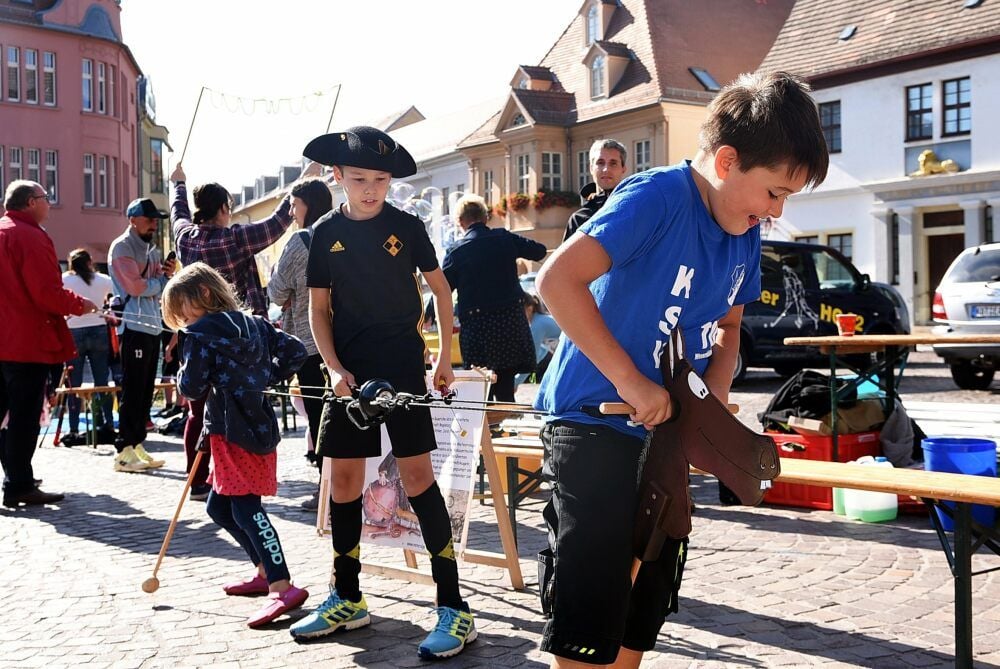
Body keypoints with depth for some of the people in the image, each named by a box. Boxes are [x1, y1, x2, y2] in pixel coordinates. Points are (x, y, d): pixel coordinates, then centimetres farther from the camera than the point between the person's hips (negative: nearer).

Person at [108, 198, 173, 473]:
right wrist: (162, 281, -1)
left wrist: (169, 274, 0)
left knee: (146, 391, 10)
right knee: (132, 391, -8)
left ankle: (137, 445, 16)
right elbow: (136, 286, -16)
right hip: (134, 326, -8)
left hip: (153, 326, 8)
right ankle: (124, 452, -5)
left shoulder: (152, 250, 19)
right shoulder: (122, 247, -6)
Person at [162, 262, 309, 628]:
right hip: (258, 424, 9)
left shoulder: (201, 333, -7)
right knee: (219, 506, 18)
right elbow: (295, 350, 14)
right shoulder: (254, 324, 15)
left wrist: (183, 376, 12)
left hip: (233, 430, -9)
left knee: (245, 506, -12)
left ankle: (282, 586, -20)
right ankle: (265, 570, 23)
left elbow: (192, 387, -9)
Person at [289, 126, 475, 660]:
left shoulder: (406, 227, -2)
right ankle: (347, 599, 21)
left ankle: (452, 606, -4)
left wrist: (445, 357, 2)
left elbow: (441, 289, 7)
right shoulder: (326, 233, 3)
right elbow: (318, 308, 6)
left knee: (416, 473, -8)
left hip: (403, 366, -3)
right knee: (344, 476, 6)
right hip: (350, 370, 3)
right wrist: (335, 368, -7)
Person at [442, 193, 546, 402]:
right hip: (512, 321, 3)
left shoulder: (456, 252, -4)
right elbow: (540, 251, 12)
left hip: (477, 328, -3)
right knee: (506, 390, 11)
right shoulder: (505, 238, 2)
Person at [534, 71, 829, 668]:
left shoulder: (746, 235, 5)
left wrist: (714, 399, -1)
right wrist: (631, 381, -26)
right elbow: (559, 280, -28)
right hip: (596, 427, -8)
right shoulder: (656, 197, -19)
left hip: (664, 434, 8)